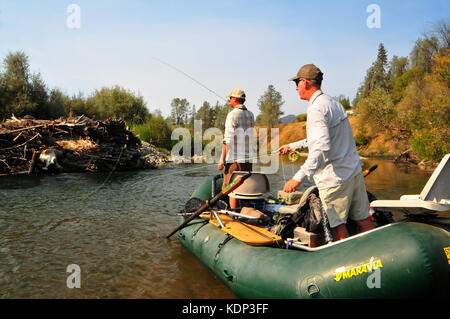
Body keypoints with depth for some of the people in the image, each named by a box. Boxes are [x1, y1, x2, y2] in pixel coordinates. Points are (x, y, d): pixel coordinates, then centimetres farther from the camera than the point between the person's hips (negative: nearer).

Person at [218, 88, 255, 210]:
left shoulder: (232, 114, -10)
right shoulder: (250, 115, 11)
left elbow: (228, 140, -14)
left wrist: (222, 160, -11)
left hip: (234, 159, -7)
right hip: (248, 158, 7)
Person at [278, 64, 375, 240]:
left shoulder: (316, 109, -17)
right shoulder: (333, 102, 14)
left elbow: (322, 148, -29)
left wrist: (299, 177, -33)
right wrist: (292, 146, 29)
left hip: (334, 178, -9)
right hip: (355, 171, 9)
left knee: (338, 227, 4)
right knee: (364, 221, 15)